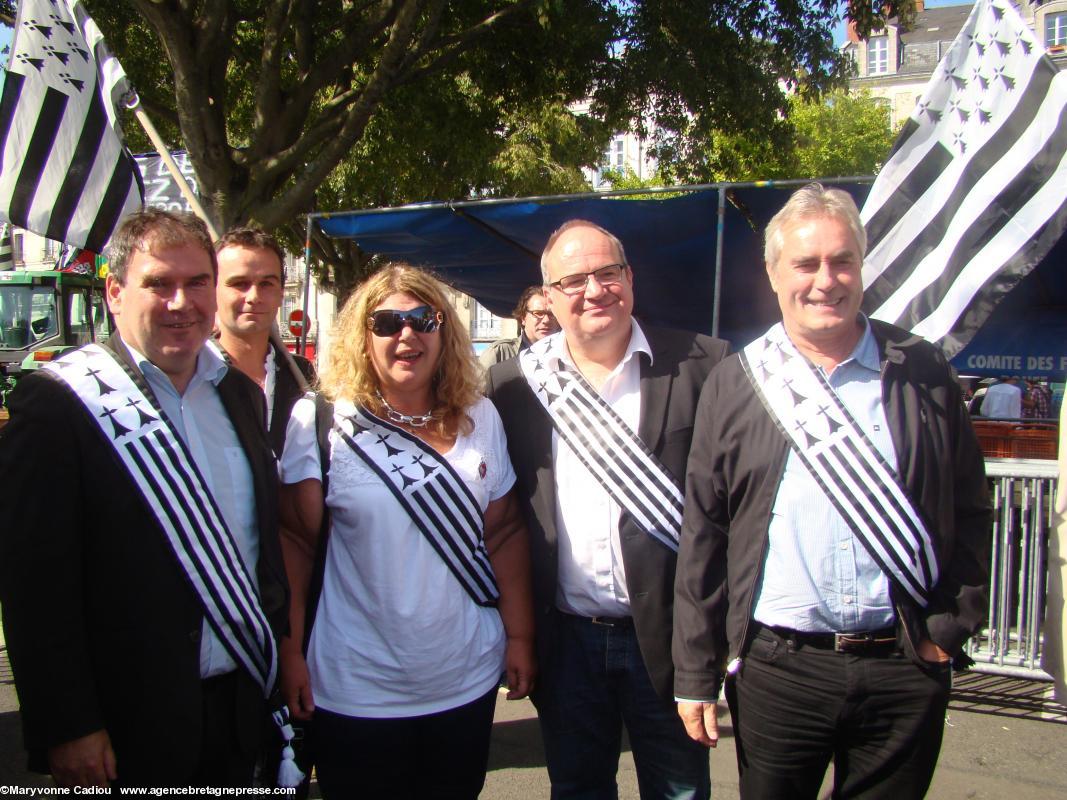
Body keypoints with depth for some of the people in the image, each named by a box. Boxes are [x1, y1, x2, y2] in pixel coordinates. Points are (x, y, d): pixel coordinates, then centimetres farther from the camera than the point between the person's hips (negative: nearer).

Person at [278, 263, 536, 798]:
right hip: (356, 693, -3)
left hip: (467, 682, 3)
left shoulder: (480, 418, 1)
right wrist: (290, 653, -7)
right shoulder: (321, 422, -8)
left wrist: (519, 635, 3)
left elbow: (505, 533, 4)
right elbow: (294, 540, -6)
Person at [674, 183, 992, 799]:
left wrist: (948, 629, 0)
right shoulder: (734, 385, 0)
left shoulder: (922, 374, 2)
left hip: (905, 670, 1)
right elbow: (701, 536, 0)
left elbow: (971, 512, 8)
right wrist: (695, 673, 0)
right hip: (776, 671, 0)